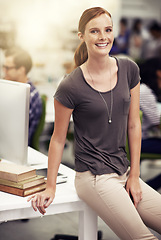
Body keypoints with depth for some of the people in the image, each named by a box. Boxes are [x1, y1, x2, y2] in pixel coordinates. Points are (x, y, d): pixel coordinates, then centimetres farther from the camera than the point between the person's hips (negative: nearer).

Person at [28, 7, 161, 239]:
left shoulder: (129, 70, 2)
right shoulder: (70, 87, -13)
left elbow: (133, 125, 6)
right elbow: (58, 138, -3)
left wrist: (134, 175, 4)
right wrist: (50, 187, 1)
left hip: (124, 172, 6)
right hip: (94, 177, -6)